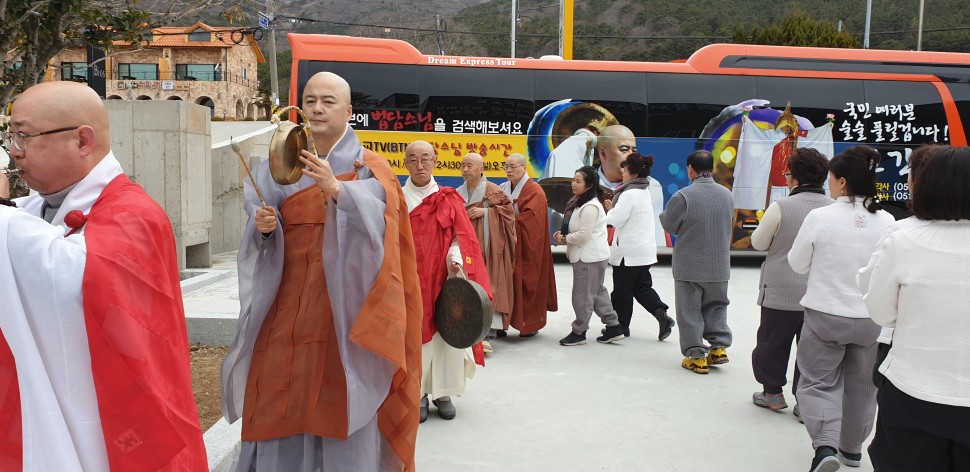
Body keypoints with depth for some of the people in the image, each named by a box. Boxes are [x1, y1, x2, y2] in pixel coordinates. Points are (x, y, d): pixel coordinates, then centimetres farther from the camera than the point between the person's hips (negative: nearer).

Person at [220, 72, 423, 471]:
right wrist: (263, 227, -15)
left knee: (342, 408, 0)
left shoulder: (369, 170, -1)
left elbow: (376, 221, -20)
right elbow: (259, 240, 7)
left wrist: (336, 190, -36)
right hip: (287, 307, 3)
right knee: (281, 407, 4)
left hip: (344, 309, -3)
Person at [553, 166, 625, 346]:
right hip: (588, 256, 11)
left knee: (582, 295, 1)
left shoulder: (590, 207, -21)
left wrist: (564, 239, -10)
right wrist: (563, 234, 4)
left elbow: (583, 235, -24)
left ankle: (579, 332, 14)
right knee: (598, 292, 17)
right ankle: (613, 327, 24)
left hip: (590, 258, -11)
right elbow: (576, 228, 21)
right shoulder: (580, 202, 12)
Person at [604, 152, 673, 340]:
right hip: (644, 249, 9)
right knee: (642, 286, 15)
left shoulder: (630, 194, -20)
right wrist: (614, 208, 5)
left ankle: (621, 326, 16)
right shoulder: (644, 191, 11)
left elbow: (615, 220, -20)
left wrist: (610, 210, -1)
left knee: (622, 290, 5)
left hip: (629, 251, -9)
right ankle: (661, 315, 0)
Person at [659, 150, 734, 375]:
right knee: (716, 306, 21)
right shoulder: (726, 194, 0)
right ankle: (719, 346, 15)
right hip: (719, 265, 5)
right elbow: (729, 223, 11)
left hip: (689, 265, -4)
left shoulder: (683, 196, -17)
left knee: (690, 311, 6)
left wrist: (663, 213, 13)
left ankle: (696, 355, 10)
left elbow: (669, 225, -7)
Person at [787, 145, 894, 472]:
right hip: (870, 318, 3)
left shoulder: (820, 217, -15)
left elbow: (798, 264, -5)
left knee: (818, 382, 8)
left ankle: (825, 445, -11)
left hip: (825, 315, -3)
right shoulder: (886, 221, -6)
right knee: (861, 385, 19)